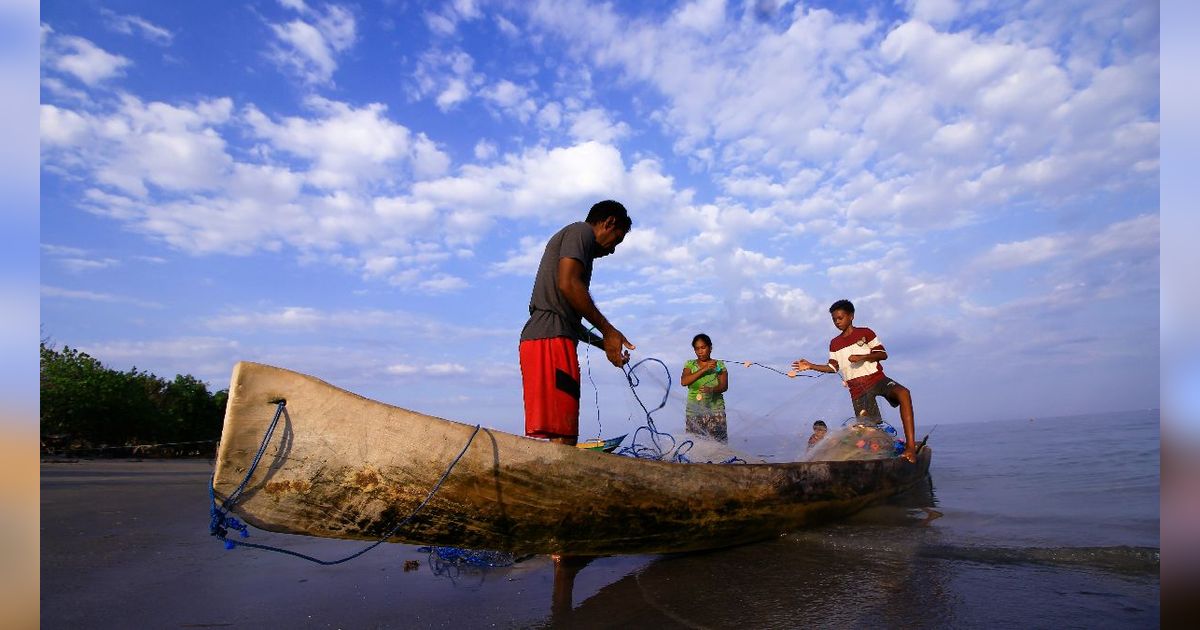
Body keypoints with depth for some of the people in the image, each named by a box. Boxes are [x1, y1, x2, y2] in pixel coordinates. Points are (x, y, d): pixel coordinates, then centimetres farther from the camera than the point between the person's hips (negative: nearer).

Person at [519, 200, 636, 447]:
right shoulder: (581, 231, 4)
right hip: (551, 339, -10)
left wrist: (605, 344, 29)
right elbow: (568, 284, -14)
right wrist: (608, 331, -10)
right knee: (561, 439, -16)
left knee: (561, 438, 5)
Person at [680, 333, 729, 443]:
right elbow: (683, 382, -9)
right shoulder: (690, 364, 7)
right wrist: (704, 369, -15)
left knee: (717, 442, -8)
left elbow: (724, 386, -5)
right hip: (693, 411, 1)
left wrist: (711, 390, -27)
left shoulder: (719, 365, 5)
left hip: (715, 410, -1)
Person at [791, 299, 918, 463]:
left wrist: (862, 357, -16)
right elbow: (833, 367, 14)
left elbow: (883, 354, 1)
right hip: (857, 388, 4)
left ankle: (910, 446, -36)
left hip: (877, 378, -4)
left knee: (903, 393, -32)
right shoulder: (834, 344, 15)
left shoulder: (865, 333, 5)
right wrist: (811, 366, 2)